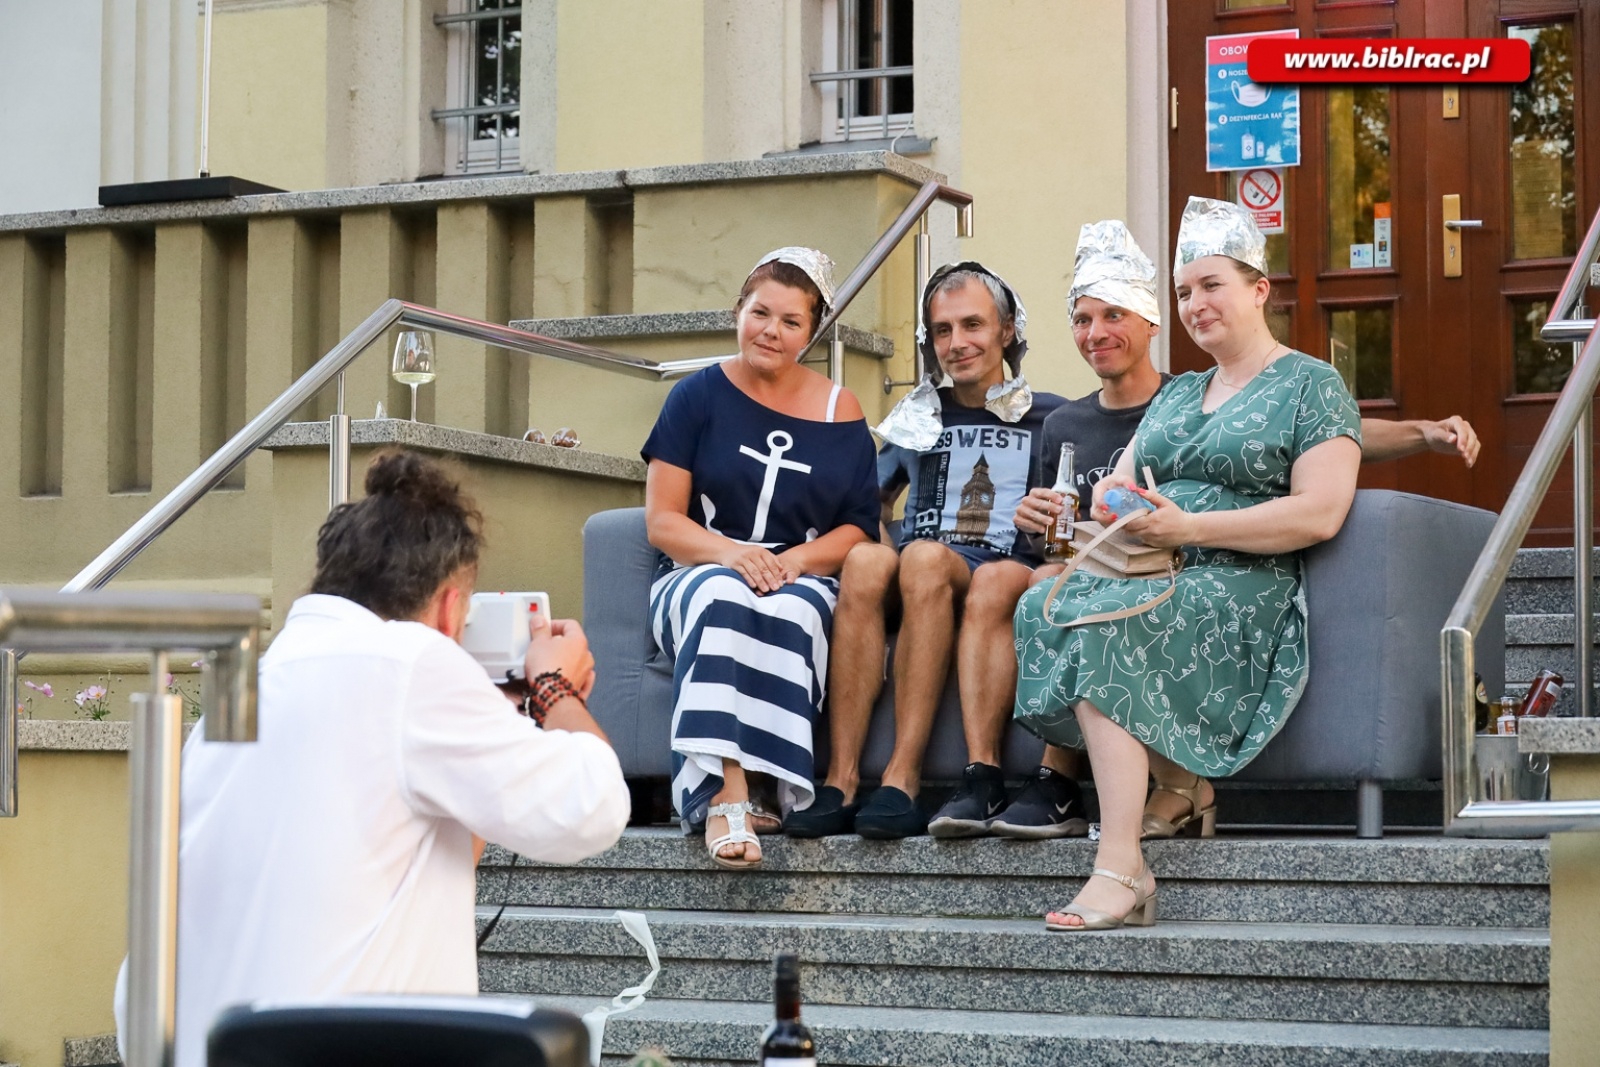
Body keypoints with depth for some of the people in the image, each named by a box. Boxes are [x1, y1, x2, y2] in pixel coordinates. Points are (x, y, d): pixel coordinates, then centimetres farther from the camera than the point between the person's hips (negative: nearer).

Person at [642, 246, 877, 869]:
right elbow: (662, 520, 2)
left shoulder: (839, 414, 11)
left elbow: (861, 527, 8)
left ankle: (728, 796, -37)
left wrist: (795, 560, -13)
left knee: (790, 611, -36)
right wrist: (731, 553, -18)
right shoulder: (699, 397, 8)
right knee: (722, 596, -37)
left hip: (804, 579, 1)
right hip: (698, 577, 0)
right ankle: (731, 791, -46)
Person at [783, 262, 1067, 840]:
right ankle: (840, 779, -41)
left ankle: (902, 776, -41)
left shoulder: (1048, 417, 19)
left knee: (925, 558, -36)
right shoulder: (918, 417, 28)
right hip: (912, 591, 3)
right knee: (865, 560, -33)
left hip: (1006, 575, -2)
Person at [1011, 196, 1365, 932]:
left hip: (1245, 587, -7)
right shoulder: (1176, 394, 27)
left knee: (1107, 626, -34)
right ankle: (1179, 782, -16)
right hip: (1153, 578, 7)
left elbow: (1320, 513, -10)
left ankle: (1121, 872, -38)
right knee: (1043, 606, -24)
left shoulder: (1312, 386, 3)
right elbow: (1114, 484, 22)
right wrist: (1111, 498, -5)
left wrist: (1188, 527, -15)